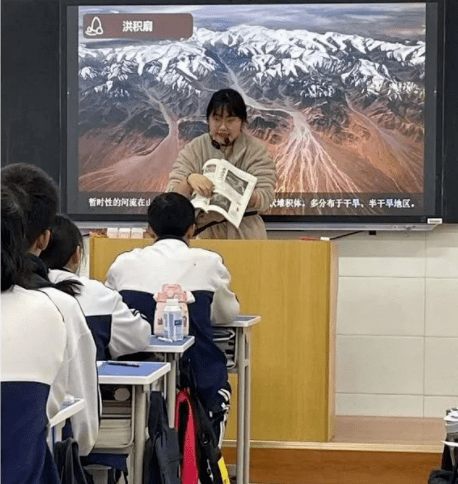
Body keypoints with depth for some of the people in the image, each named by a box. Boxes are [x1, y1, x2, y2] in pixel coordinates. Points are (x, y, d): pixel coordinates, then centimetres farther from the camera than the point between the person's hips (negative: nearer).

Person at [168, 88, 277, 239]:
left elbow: (266, 198, -6)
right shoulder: (193, 150, 6)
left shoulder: (256, 149, 5)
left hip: (245, 233, -1)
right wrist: (189, 180, -25)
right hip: (200, 233, 1)